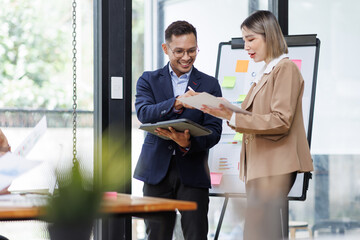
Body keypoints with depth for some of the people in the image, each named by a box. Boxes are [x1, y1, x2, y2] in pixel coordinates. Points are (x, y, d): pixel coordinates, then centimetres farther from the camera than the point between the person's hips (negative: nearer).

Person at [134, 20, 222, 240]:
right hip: (157, 170, 1)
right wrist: (177, 103, -30)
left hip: (193, 172, -1)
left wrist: (188, 143, -24)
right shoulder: (149, 80, 8)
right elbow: (144, 113, -11)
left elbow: (214, 130, -2)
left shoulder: (209, 85, 7)